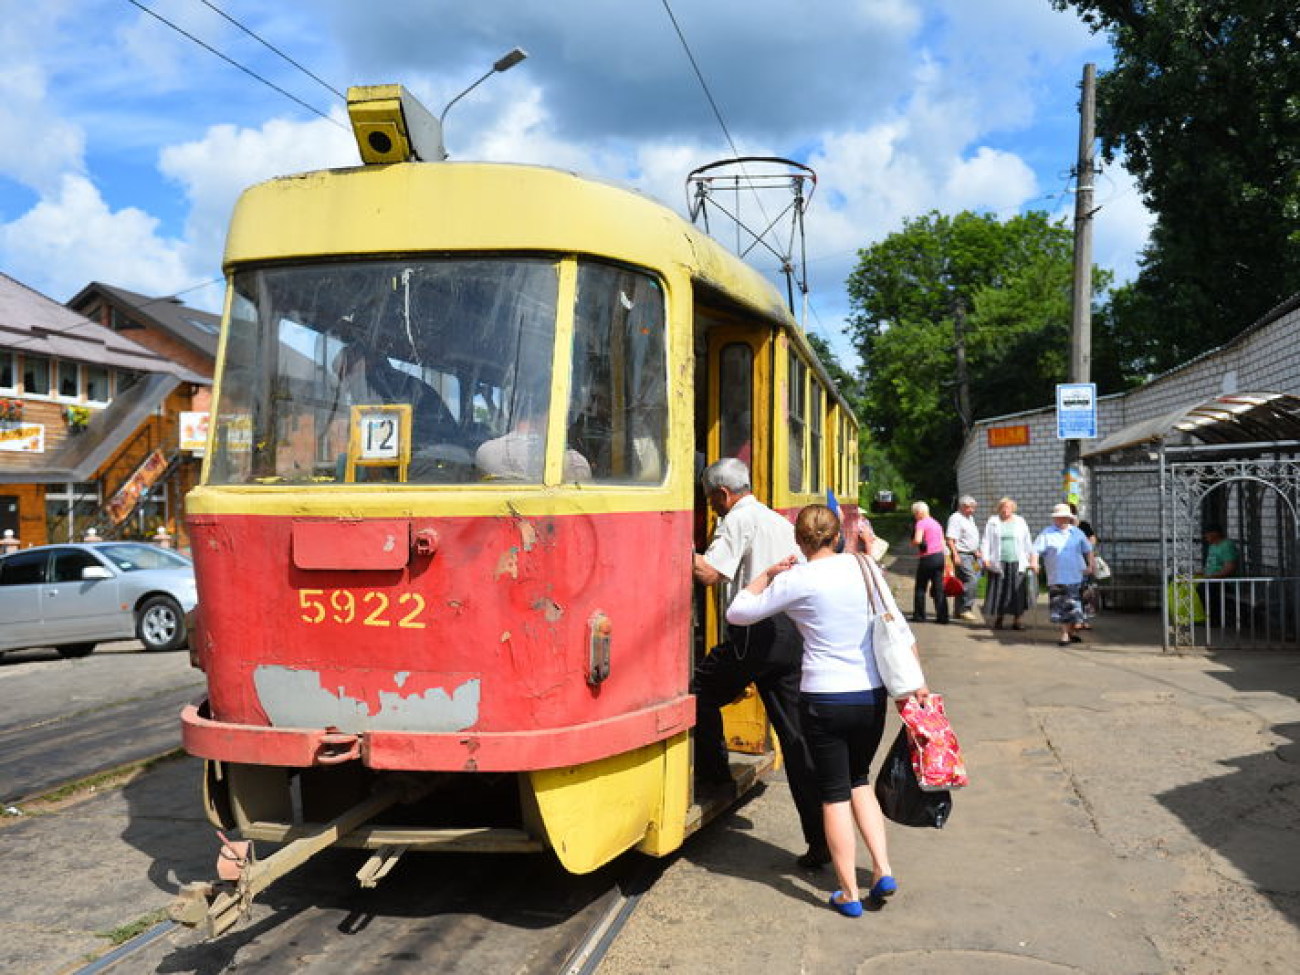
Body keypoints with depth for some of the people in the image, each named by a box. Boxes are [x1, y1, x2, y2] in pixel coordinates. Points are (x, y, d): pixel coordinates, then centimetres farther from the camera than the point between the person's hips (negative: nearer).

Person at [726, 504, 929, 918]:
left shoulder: (796, 580, -11)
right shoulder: (862, 567, 2)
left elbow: (737, 613, -4)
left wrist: (767, 574, 8)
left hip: (824, 700, -4)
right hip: (872, 696, 4)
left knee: (834, 793, 7)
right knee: (859, 780, 23)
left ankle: (849, 894, 13)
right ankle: (883, 871, 15)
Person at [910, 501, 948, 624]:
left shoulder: (921, 523, -8)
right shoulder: (936, 523, 16)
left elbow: (917, 540, -23)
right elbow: (943, 543, 16)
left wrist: (913, 544, -1)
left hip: (928, 558, -7)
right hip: (940, 556, 7)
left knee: (920, 588, 5)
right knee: (939, 588, 7)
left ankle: (919, 615, 8)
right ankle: (942, 616, 4)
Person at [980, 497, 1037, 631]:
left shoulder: (1020, 522, 12)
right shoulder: (993, 522, 9)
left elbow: (1028, 543, 14)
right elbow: (986, 541, 6)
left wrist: (1033, 560, 9)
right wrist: (985, 558, -6)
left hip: (1017, 563, 1)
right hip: (998, 563, -1)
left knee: (1017, 592, -4)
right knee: (999, 591, -1)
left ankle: (1017, 620, 3)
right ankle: (998, 618, 11)